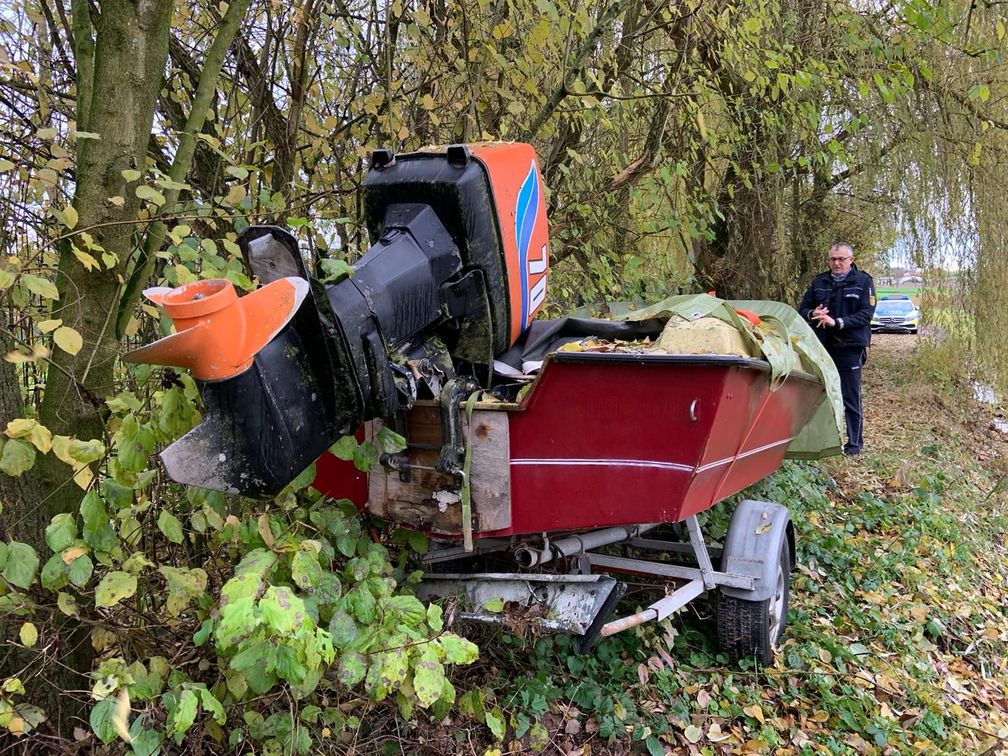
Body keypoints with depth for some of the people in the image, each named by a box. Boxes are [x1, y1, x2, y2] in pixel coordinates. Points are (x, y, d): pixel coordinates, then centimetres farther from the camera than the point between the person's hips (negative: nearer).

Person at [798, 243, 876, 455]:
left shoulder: (863, 281, -1)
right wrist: (813, 314, -12)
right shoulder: (819, 281, 10)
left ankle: (855, 443, 13)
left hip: (850, 348, -4)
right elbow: (803, 308, 12)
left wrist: (837, 322, -21)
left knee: (851, 398, 2)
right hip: (822, 347, 4)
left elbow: (866, 314, -10)